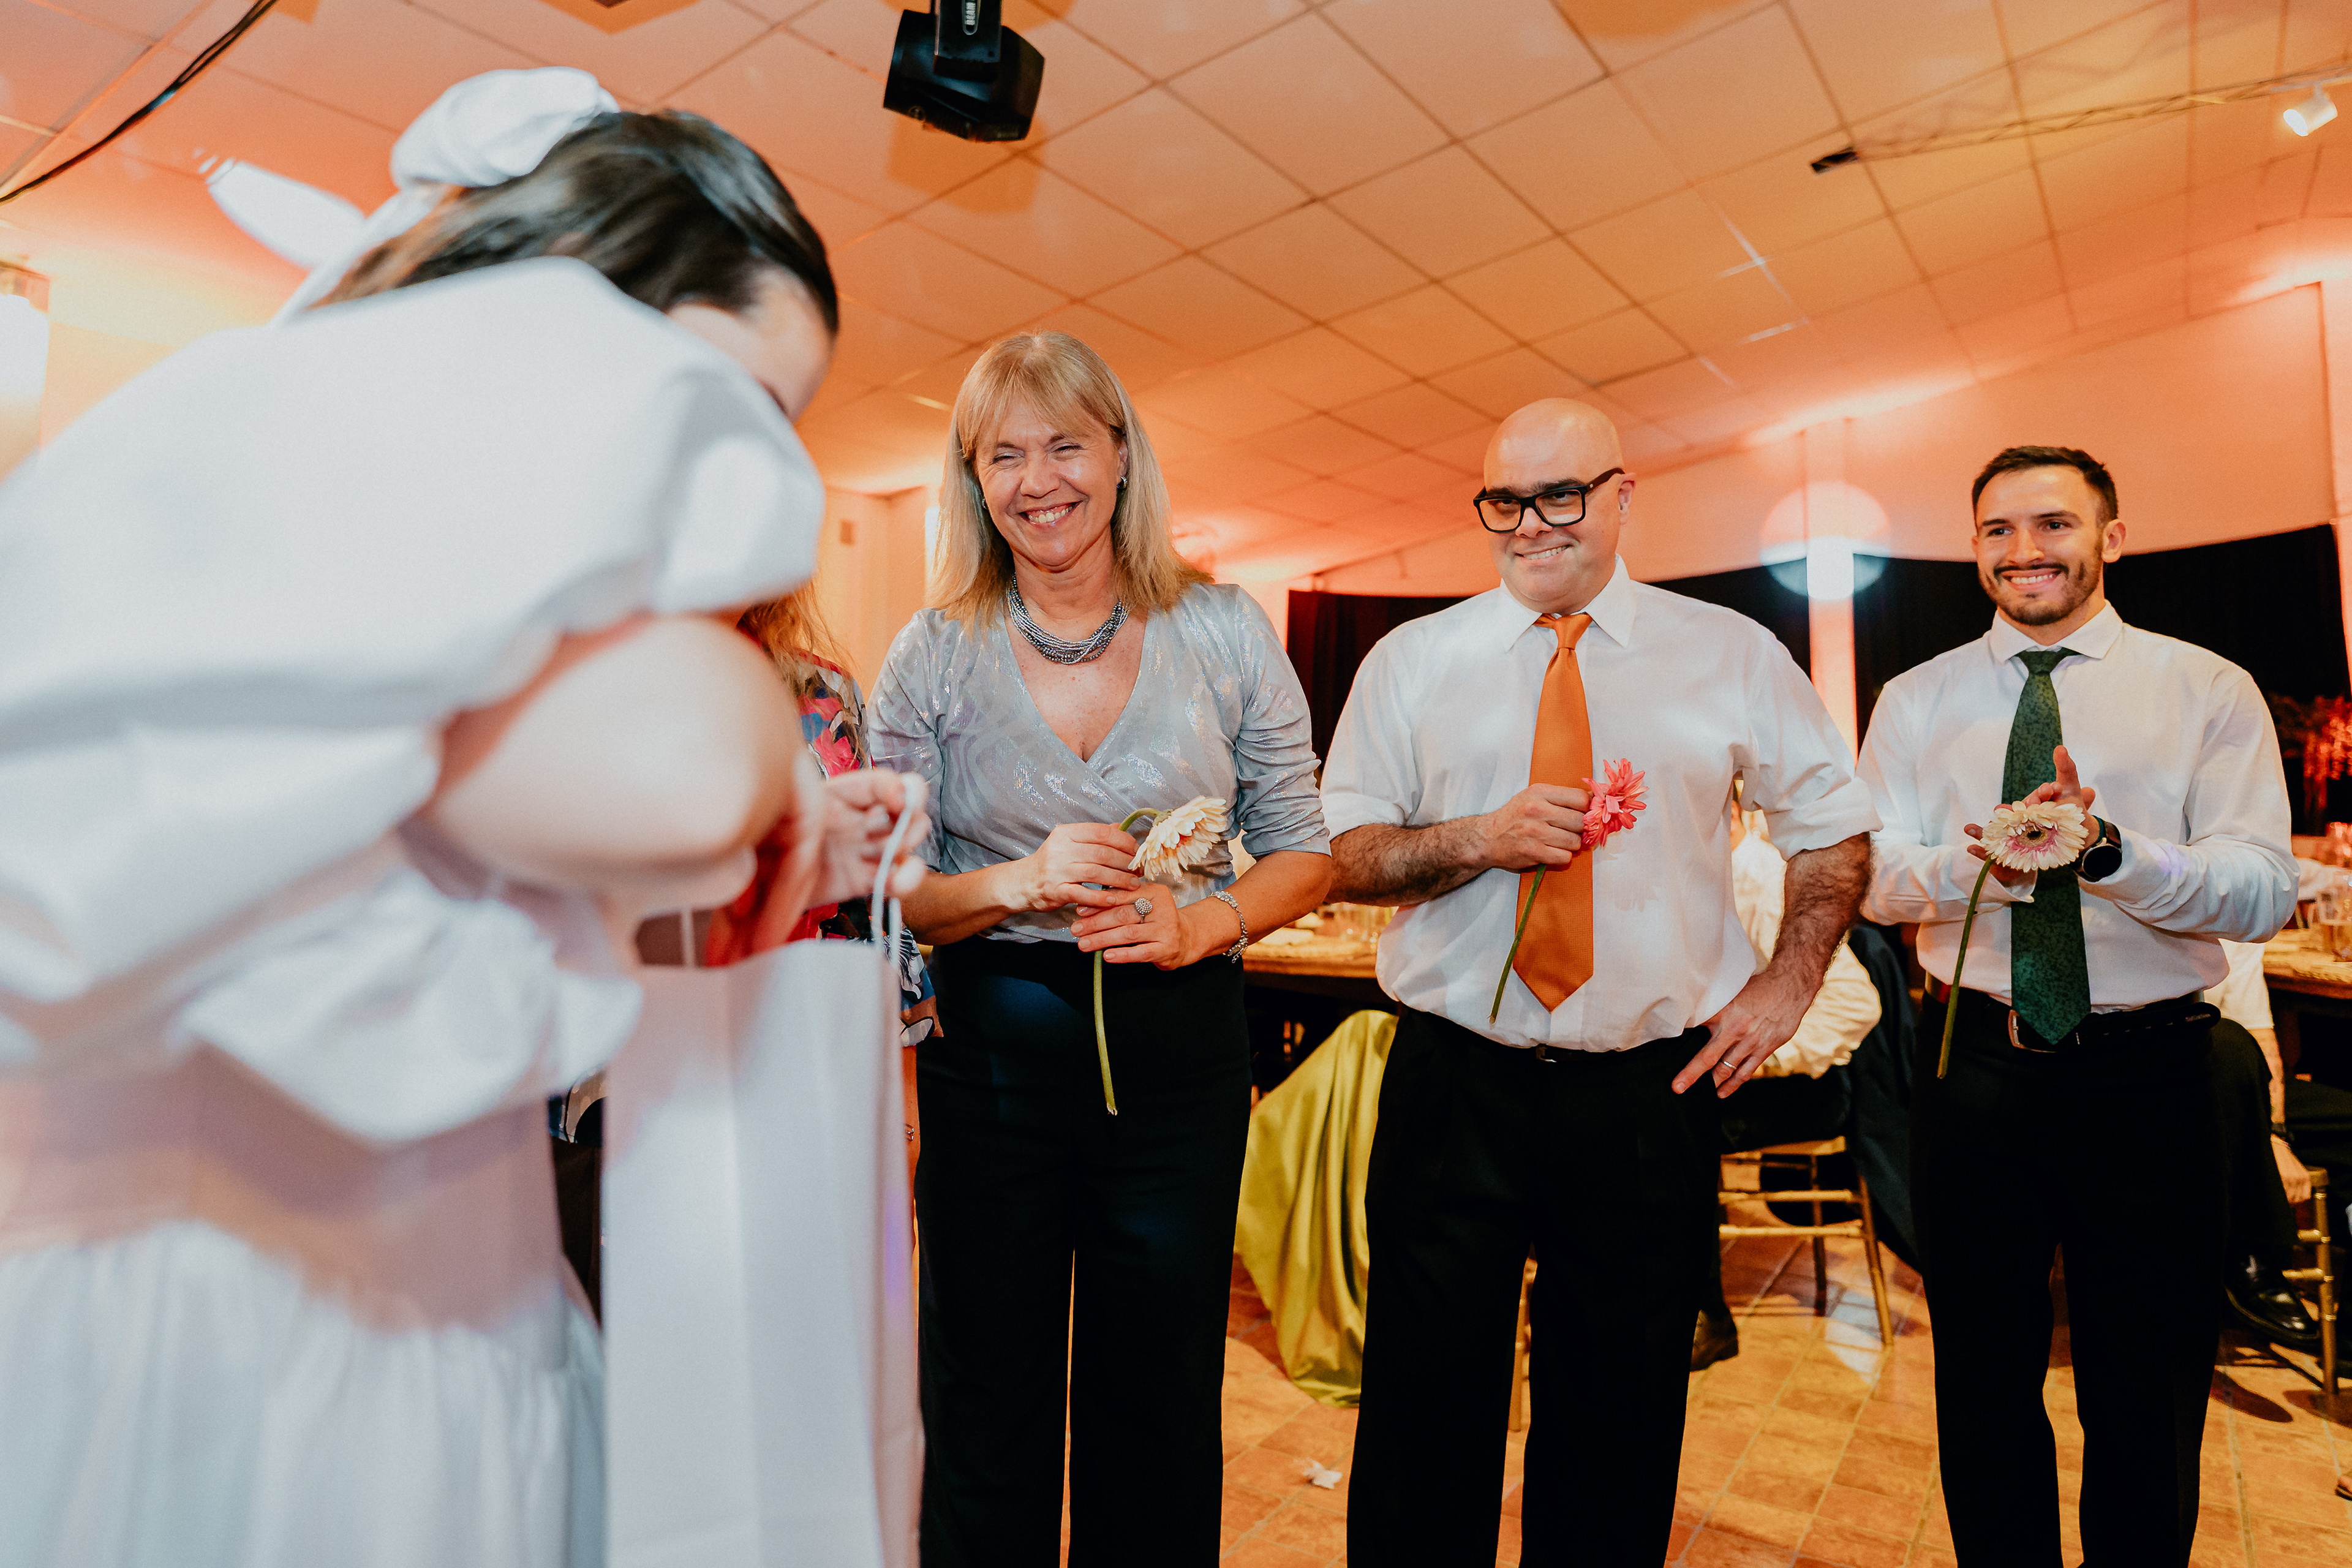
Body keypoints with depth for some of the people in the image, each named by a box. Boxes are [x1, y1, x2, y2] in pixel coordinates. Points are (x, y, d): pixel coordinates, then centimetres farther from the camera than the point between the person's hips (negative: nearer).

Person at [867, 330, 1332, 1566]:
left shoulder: (1223, 631, 0)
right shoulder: (933, 655, -1)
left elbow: (1304, 850, 4)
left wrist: (1199, 921, -15)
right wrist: (1017, 885, -19)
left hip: (1181, 1049, 1)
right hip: (989, 1055, 0)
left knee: (1160, 1412, 16)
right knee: (987, 1411, 15)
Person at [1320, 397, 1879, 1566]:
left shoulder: (1734, 657, 5)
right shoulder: (1410, 660, 3)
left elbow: (1831, 825, 15)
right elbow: (1342, 855, 0)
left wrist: (1786, 987, 5)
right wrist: (1480, 838, -16)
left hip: (1651, 1091, 1)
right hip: (1451, 1087, 0)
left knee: (1624, 1423, 16)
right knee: (1428, 1415, 9)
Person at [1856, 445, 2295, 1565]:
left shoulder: (2209, 691, 1)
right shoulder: (1916, 700, 5)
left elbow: (2266, 892, -11)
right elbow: (1871, 877, -6)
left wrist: (2109, 848, -30)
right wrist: (1976, 861, -27)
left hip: (2148, 1074, -1)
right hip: (1974, 1072, 1)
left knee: (2147, 1394, 14)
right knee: (1983, 1384, 16)